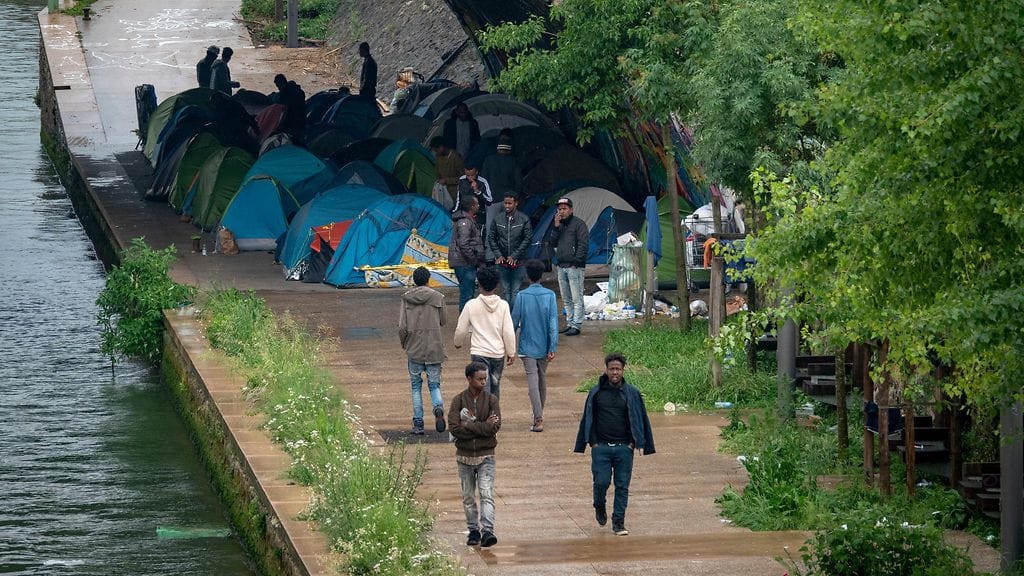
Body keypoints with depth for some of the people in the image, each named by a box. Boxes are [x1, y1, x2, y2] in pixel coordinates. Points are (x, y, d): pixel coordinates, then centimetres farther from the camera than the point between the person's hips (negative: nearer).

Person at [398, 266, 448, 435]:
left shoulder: (406, 299, -3)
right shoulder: (438, 297, -4)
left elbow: (402, 327, -5)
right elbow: (442, 321, 5)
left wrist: (404, 344, 12)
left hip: (414, 349, 0)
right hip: (434, 348, 0)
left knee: (416, 386, 11)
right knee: (434, 384, 8)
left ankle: (418, 423, 7)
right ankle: (438, 407, -23)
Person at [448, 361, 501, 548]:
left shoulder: (491, 400, -1)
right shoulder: (458, 401, -3)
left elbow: (495, 425, -14)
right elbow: (454, 428, -14)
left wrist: (469, 426, -16)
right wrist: (483, 427, -15)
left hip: (485, 455, -1)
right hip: (465, 455, 1)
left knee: (487, 494, -11)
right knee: (468, 497, 10)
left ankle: (487, 530, -17)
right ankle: (473, 530, 20)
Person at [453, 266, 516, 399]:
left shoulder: (471, 305, -8)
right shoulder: (503, 305, -5)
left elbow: (461, 329, 1)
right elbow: (508, 331, -4)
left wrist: (458, 343, 22)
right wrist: (511, 352, 7)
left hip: (479, 353, -2)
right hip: (498, 353, 2)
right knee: (495, 386, 19)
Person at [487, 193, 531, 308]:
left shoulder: (524, 219, -2)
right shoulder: (497, 219, 4)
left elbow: (527, 239, -4)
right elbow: (491, 238, 7)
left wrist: (515, 256, -10)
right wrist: (498, 255, -4)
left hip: (517, 262, -2)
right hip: (502, 262, 2)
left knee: (515, 291, -3)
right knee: (506, 290, 7)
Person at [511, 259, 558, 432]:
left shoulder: (521, 296, -10)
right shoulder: (550, 295, -7)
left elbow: (514, 322, -4)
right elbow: (553, 323, -10)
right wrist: (552, 348, -8)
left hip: (527, 346, -3)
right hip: (544, 346, 3)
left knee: (532, 380, -7)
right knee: (542, 379, 19)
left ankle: (538, 419, -18)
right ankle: (540, 413, 34)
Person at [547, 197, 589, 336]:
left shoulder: (578, 224, -5)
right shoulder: (558, 225, 17)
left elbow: (583, 245, -10)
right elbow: (552, 244, 11)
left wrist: (576, 262, -15)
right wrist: (556, 227, -1)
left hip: (574, 267, -8)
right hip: (561, 267, 8)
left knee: (576, 298, -8)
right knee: (566, 299, 12)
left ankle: (576, 325, -9)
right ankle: (570, 323, 18)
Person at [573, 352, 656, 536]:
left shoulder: (632, 394, 5)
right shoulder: (596, 393, 5)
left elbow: (640, 419, 9)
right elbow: (588, 419, 9)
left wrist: (635, 443, 0)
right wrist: (592, 442, 0)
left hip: (624, 447, 0)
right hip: (601, 447, 0)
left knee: (622, 486, 0)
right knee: (601, 482, -7)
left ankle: (619, 521, 7)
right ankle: (599, 507, 23)